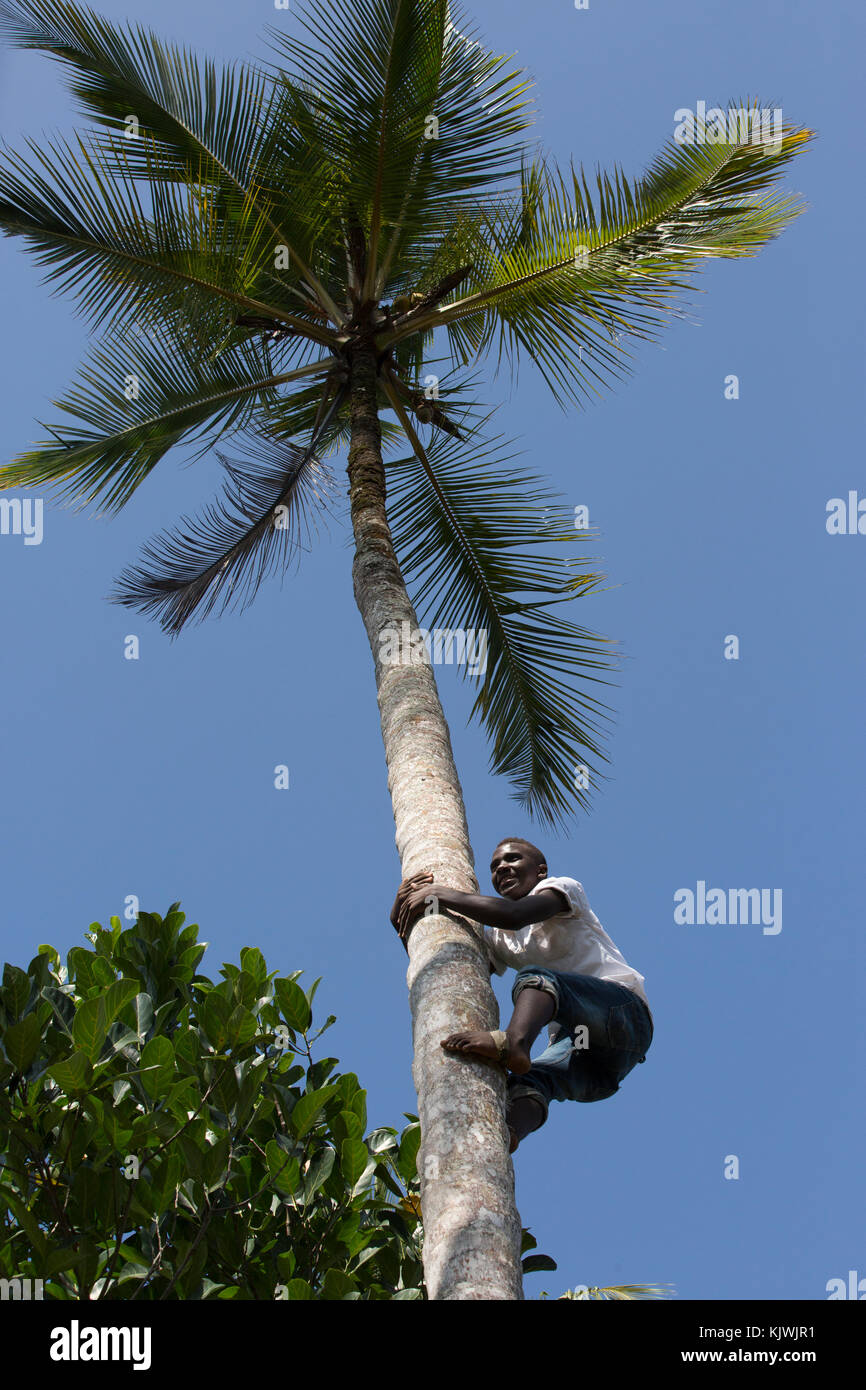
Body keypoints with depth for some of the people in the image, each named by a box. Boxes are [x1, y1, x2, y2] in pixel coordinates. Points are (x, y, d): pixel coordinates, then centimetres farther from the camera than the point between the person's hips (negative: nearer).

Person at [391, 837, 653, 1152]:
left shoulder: (563, 887, 8)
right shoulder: (499, 939, 27)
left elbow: (514, 915, -14)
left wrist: (440, 895, -9)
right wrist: (401, 920, 6)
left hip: (623, 1012, -5)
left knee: (533, 976, -32)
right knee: (525, 1083, -29)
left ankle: (513, 1043, -62)